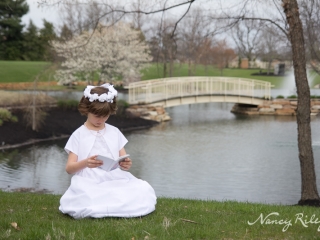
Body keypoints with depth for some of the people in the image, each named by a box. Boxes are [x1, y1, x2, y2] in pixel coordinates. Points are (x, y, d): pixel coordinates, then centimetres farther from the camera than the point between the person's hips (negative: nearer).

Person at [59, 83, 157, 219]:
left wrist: (126, 165, -9)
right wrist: (85, 163, -20)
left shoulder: (114, 132, 16)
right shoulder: (79, 135, 7)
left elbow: (124, 160, 16)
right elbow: (69, 168, 2)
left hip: (116, 180, 4)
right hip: (89, 184, -3)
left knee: (143, 189, -25)